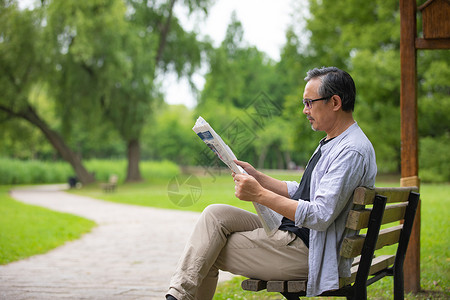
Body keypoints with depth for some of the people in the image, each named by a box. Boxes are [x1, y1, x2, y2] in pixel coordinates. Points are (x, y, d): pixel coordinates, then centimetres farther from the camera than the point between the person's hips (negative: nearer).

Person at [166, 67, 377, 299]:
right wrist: (256, 176, 7)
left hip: (306, 250, -10)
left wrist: (260, 195, -25)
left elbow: (320, 216, -26)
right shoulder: (330, 144, 15)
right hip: (290, 231, 10)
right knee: (215, 214, -2)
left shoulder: (352, 151, -19)